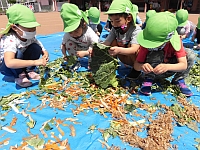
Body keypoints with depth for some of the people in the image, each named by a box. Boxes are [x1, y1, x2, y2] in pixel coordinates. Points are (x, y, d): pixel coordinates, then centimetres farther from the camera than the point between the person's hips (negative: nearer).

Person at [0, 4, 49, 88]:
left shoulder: (30, 37, -15)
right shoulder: (10, 40, -34)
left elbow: (43, 49, -8)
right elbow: (9, 63, -50)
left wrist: (45, 54, -34)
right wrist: (35, 62, -53)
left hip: (23, 64, 5)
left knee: (36, 47, -20)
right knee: (17, 54, -38)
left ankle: (29, 71, -3)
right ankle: (19, 76, -12)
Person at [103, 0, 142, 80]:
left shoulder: (136, 30, -26)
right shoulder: (114, 29, -10)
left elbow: (134, 49, -41)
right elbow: (106, 43, -18)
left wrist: (119, 50, -59)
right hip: (126, 58, 5)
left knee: (130, 45, -33)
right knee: (113, 42, -16)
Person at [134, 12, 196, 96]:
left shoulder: (176, 41, -24)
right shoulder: (148, 43, -27)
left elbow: (184, 65, -31)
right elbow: (136, 65, -26)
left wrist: (167, 66, -51)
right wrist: (142, 66, -51)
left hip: (168, 70, 2)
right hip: (152, 70, -2)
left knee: (190, 55, -22)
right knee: (156, 54, -34)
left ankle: (178, 80, -4)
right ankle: (148, 79, -14)